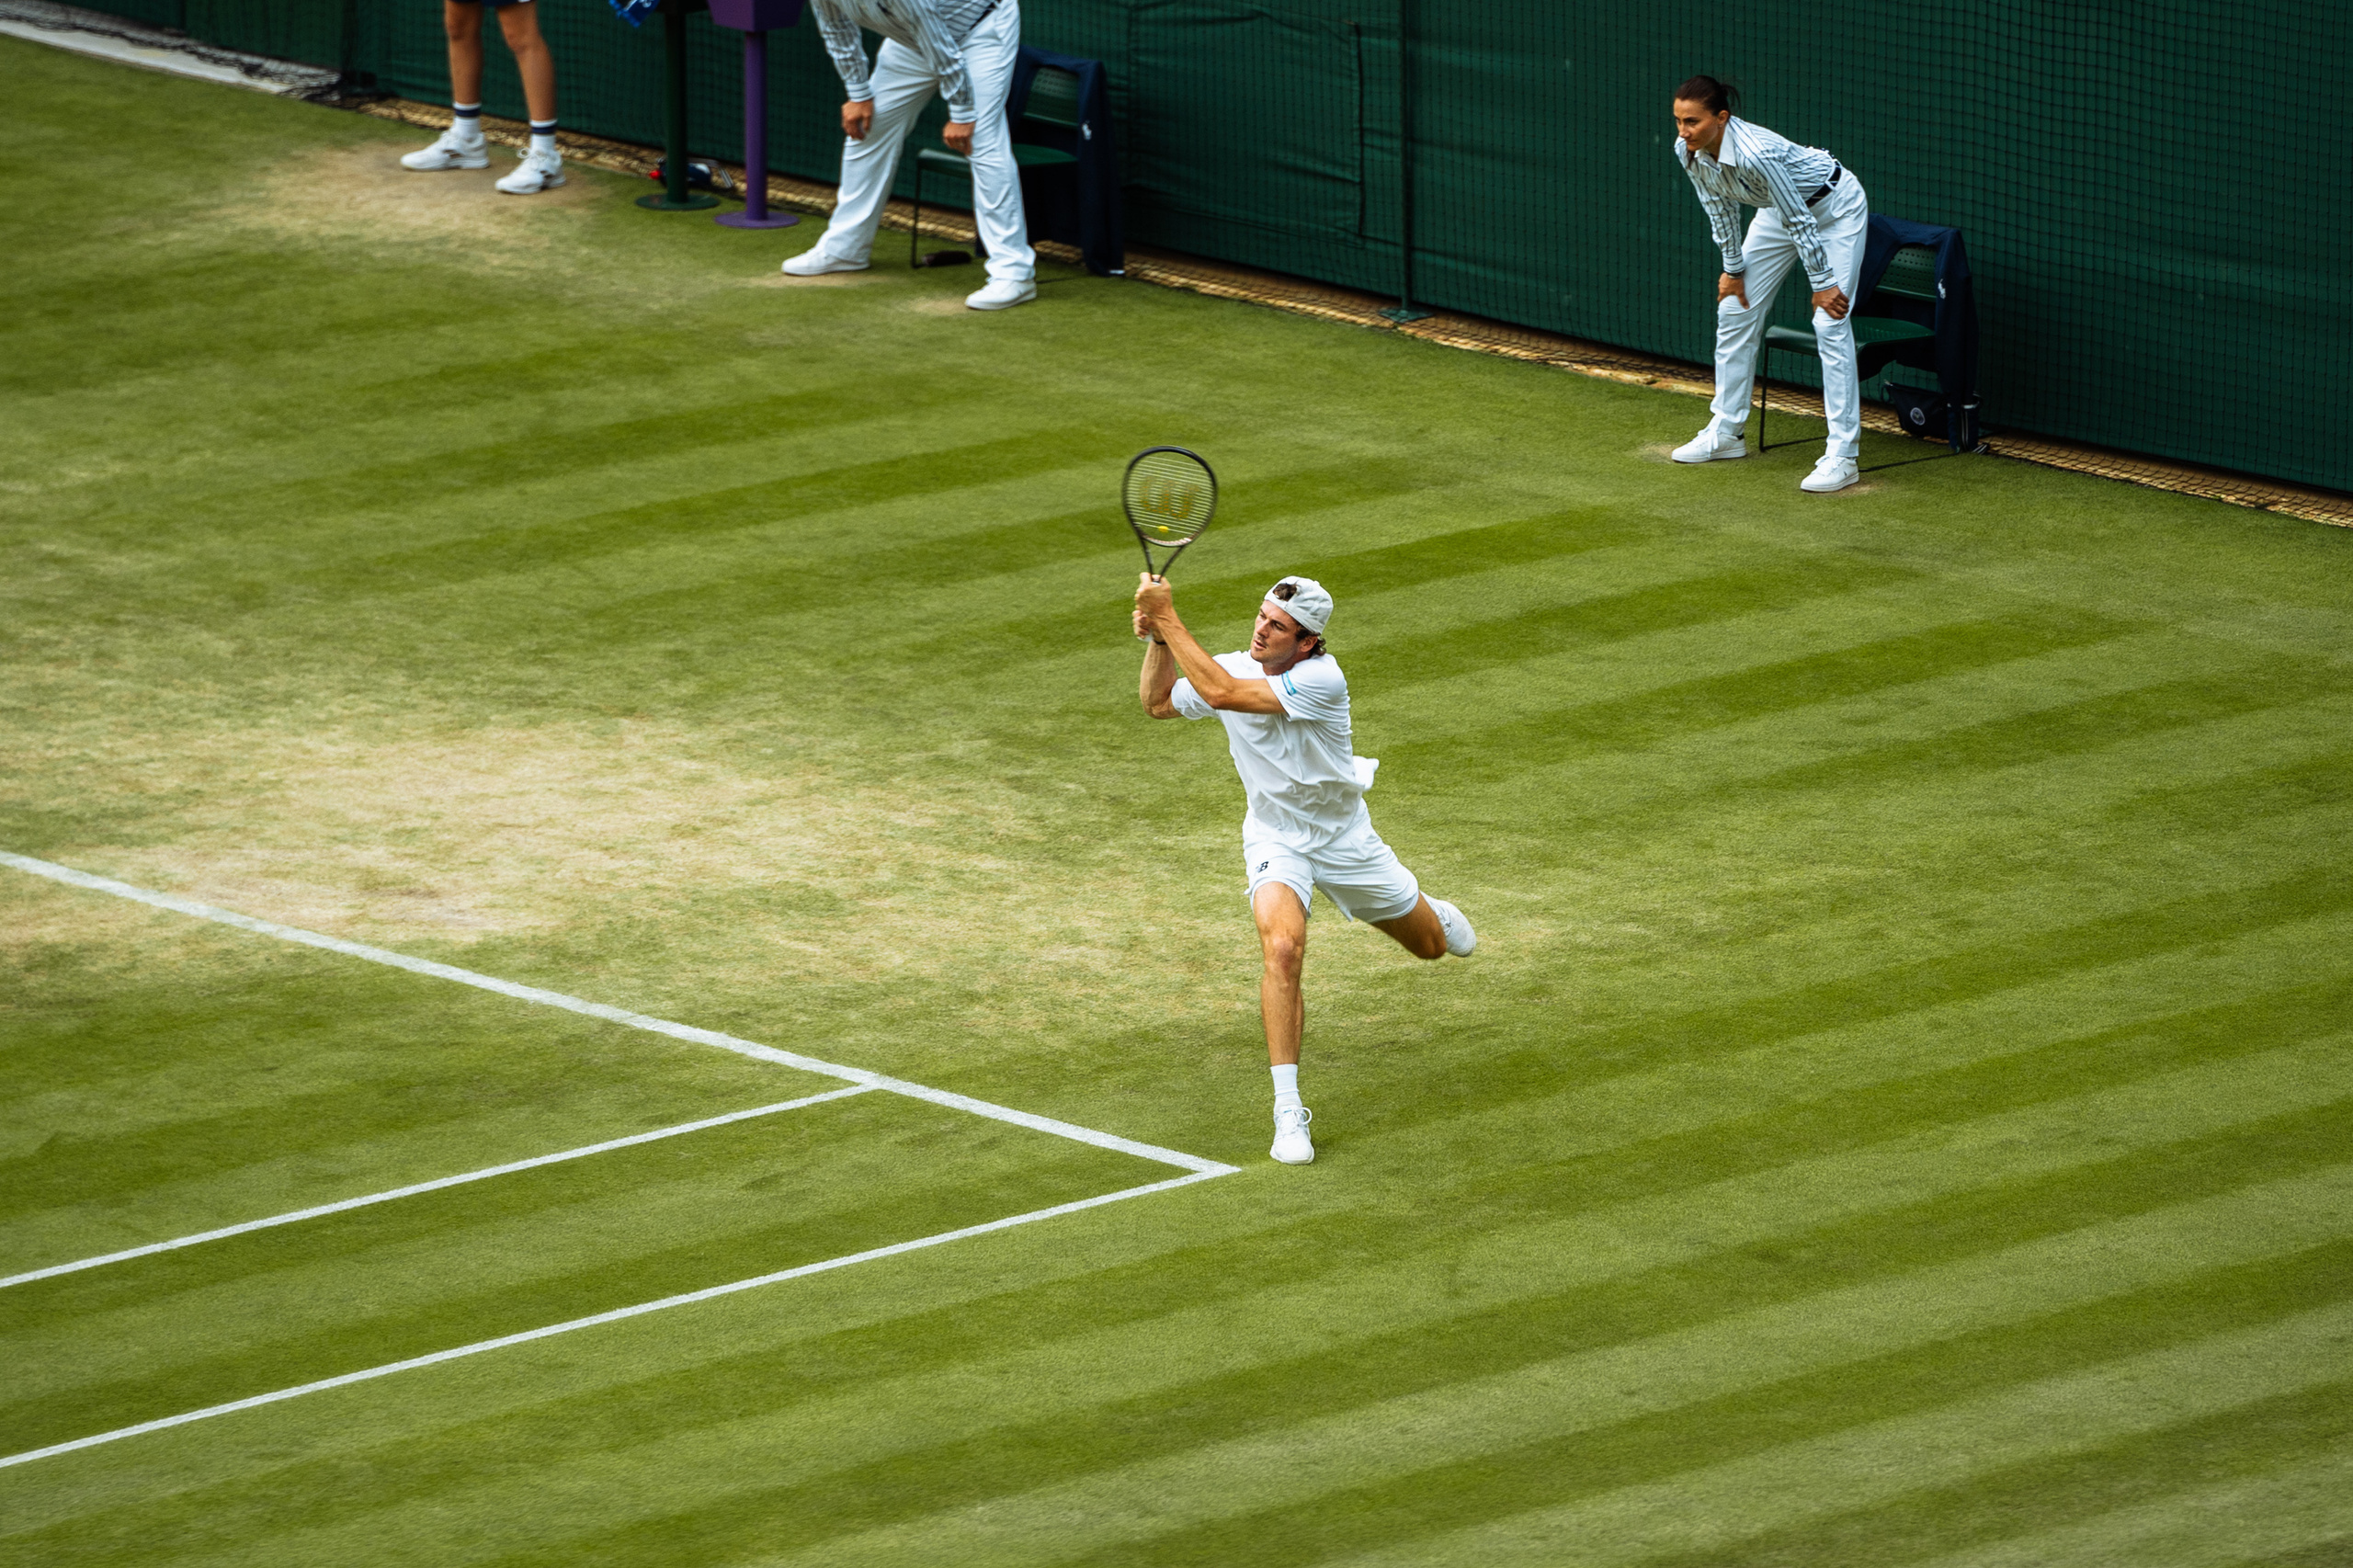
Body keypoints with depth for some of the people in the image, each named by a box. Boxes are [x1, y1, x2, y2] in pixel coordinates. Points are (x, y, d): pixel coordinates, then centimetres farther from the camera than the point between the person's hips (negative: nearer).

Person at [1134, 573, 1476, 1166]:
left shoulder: (1322, 679, -32)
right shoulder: (1233, 668, -14)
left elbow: (1220, 692, -41)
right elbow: (1157, 703, 3)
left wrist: (1169, 619, -39)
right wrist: (1158, 638, -15)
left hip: (1343, 836, -1)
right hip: (1275, 839, 1)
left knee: (1431, 945, 18)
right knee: (1282, 945, -29)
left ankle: (1434, 915, 59)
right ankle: (1288, 1111, -27)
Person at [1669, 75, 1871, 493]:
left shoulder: (1755, 153, -40)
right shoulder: (1689, 152, -18)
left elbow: (1800, 220, -30)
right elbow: (1721, 209, 0)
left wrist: (1822, 284, -22)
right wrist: (1733, 269, 6)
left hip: (1835, 208, -8)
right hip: (1779, 210, 8)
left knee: (1830, 324, -16)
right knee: (1734, 310, 10)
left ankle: (1842, 455, -18)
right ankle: (1725, 433, 23)